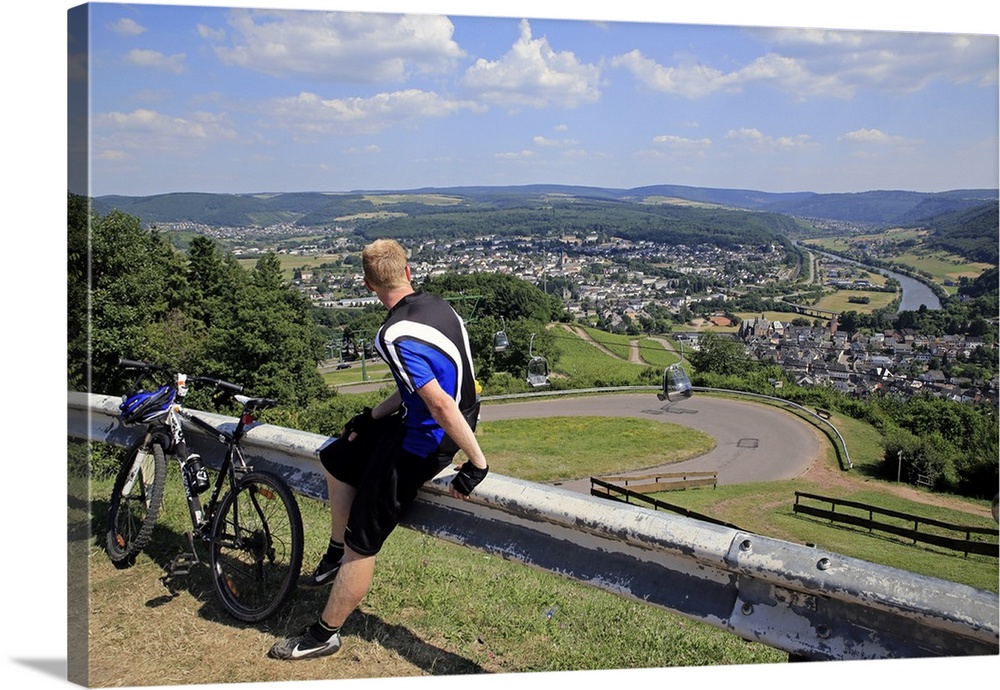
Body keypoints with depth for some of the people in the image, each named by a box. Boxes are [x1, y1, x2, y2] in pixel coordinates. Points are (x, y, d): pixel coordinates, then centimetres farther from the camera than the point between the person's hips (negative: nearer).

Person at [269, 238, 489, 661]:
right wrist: (374, 415, 16)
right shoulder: (436, 305, 1)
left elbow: (440, 404, -32)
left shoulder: (395, 336, -27)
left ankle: (325, 635, 20)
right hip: (417, 422, 10)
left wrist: (477, 462, -24)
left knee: (361, 542, 3)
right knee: (336, 458, 24)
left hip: (424, 442, -10)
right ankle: (336, 556, 38)